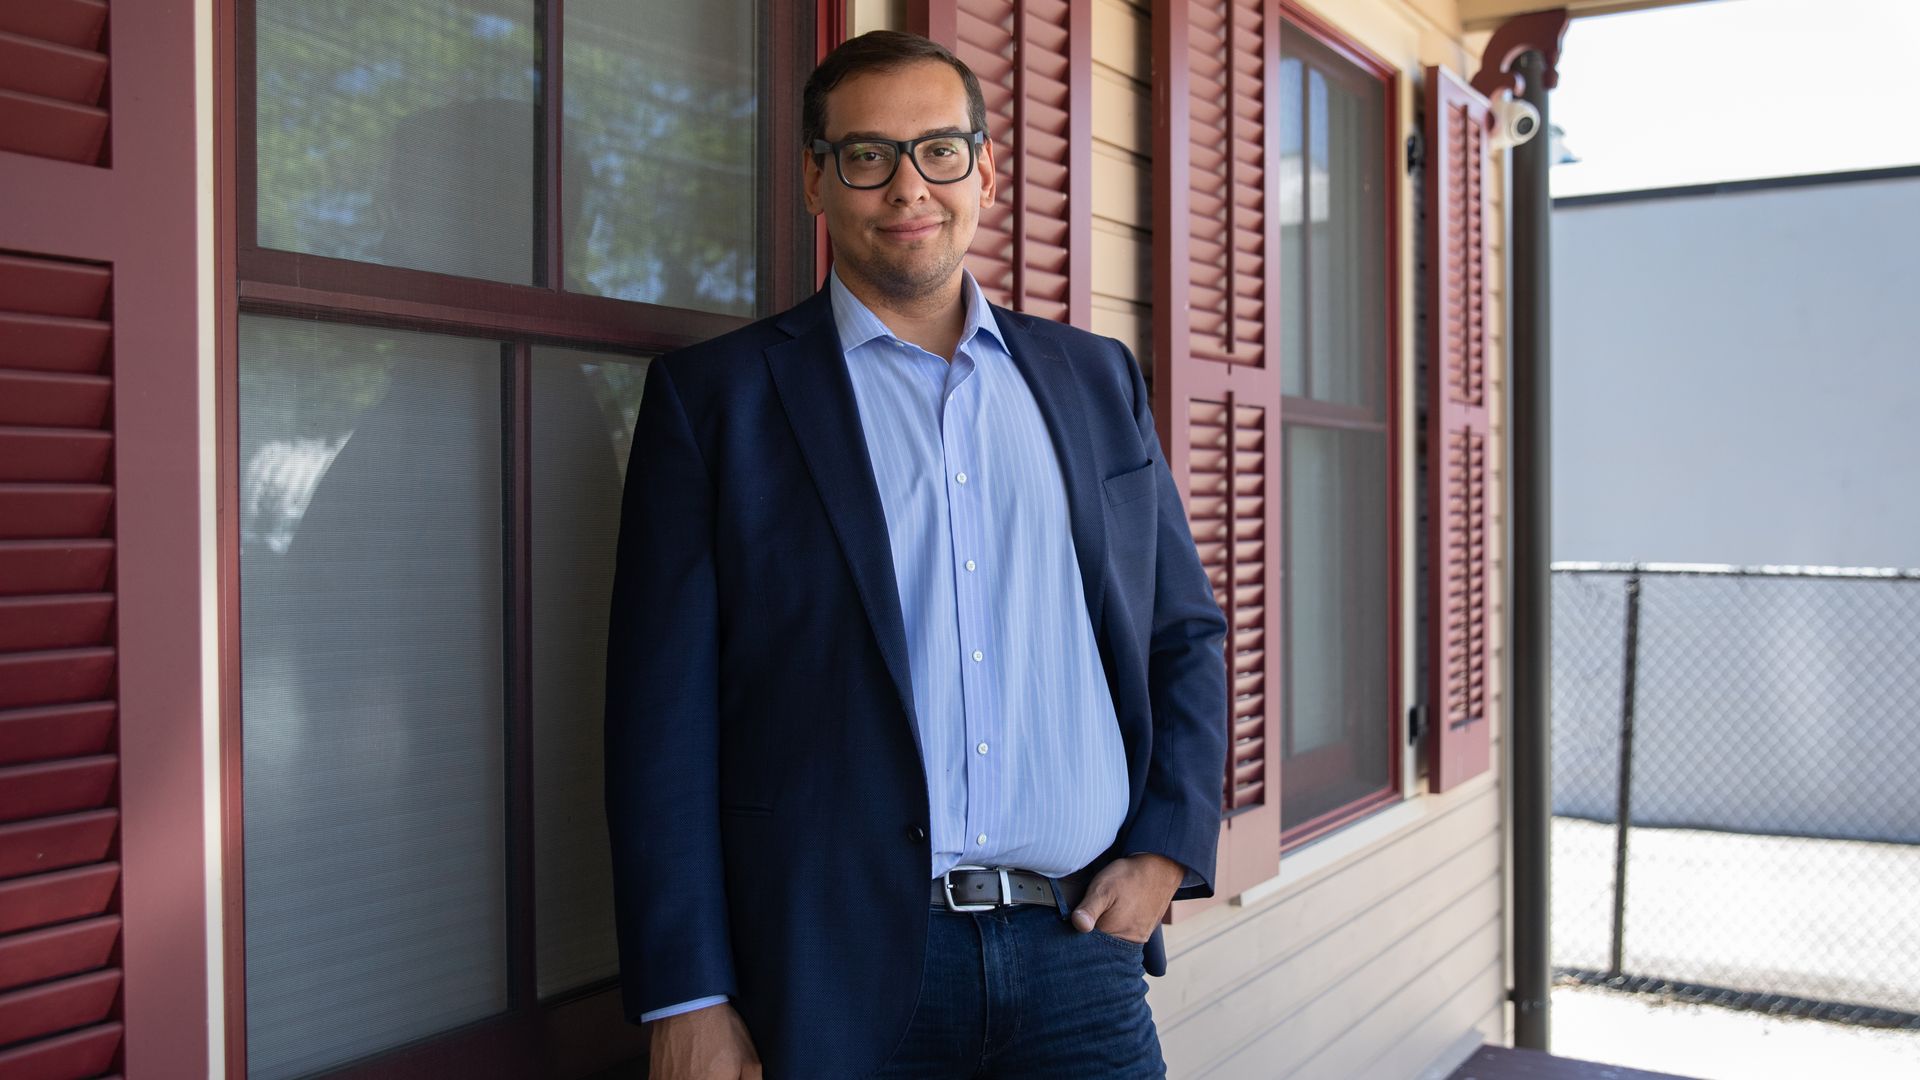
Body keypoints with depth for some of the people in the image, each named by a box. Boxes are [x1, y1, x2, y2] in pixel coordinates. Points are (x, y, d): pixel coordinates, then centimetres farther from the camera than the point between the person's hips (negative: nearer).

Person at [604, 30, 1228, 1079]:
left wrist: (1168, 847, 2)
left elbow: (1187, 633, 16)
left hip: (1079, 959, 3)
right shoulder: (715, 394, 1)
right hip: (837, 974, -2)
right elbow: (664, 710, -3)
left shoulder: (1096, 378, 12)